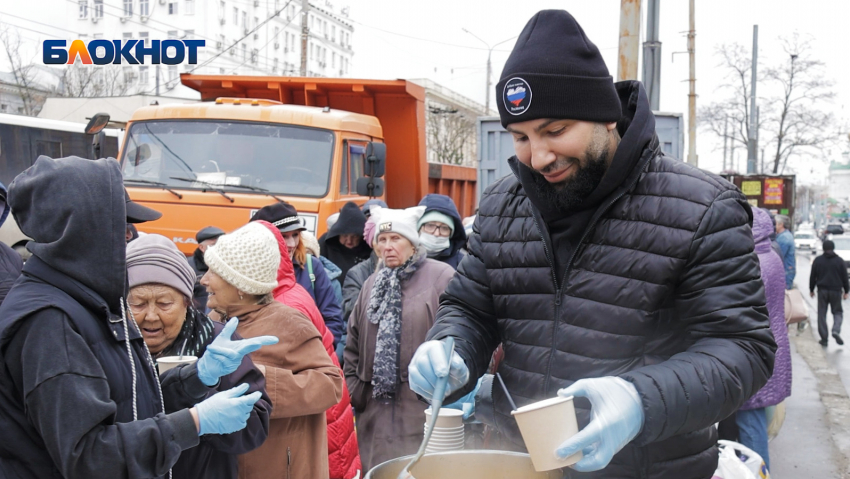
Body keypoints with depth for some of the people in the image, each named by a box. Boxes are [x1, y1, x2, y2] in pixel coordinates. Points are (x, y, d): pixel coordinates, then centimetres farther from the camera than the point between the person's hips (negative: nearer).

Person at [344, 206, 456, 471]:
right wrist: (353, 391, 12)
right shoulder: (373, 283, 16)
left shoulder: (441, 277, -5)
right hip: (377, 406, 6)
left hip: (424, 404, -5)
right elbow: (354, 343, 19)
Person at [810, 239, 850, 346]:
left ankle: (824, 338, 2)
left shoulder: (818, 260, 2)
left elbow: (812, 277, 5)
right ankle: (836, 330, -16)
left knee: (821, 314, 5)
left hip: (822, 290, 0)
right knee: (838, 312, 10)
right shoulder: (839, 261, 0)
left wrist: (811, 290, 15)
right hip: (836, 290, 0)